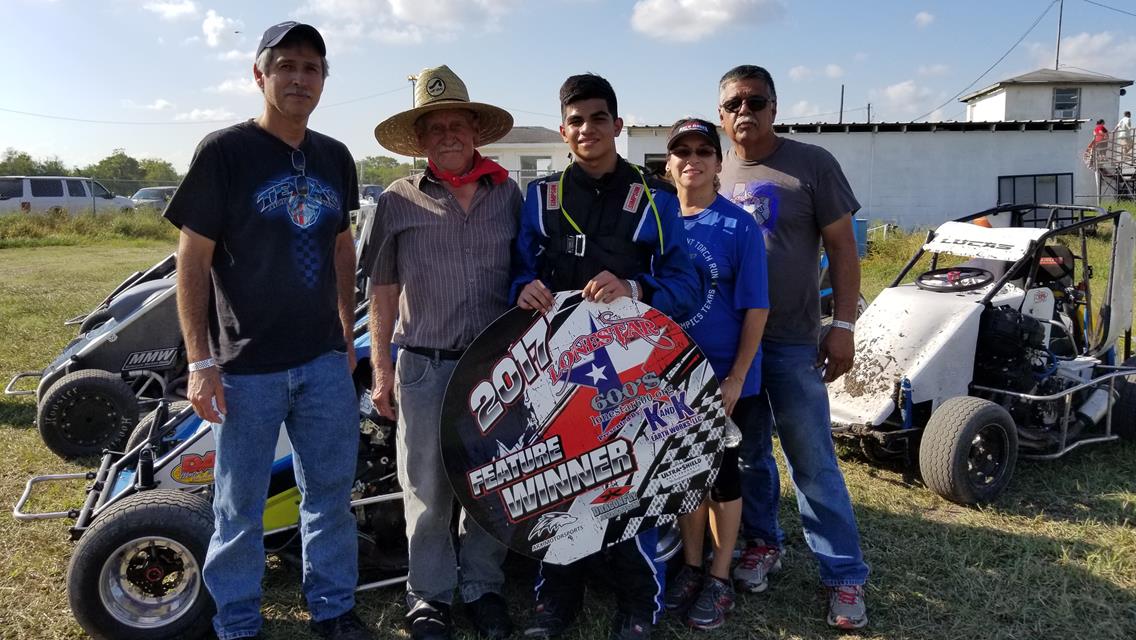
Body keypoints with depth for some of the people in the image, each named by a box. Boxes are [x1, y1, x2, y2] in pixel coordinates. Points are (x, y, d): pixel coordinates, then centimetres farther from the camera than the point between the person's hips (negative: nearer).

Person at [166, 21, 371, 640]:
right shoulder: (224, 152, -7)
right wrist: (201, 361, -12)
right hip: (246, 364, -4)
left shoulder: (334, 158, 8)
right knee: (240, 504, 8)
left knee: (330, 492, 14)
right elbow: (192, 260, -8)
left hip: (324, 360, 5)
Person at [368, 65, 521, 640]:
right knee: (427, 488, 7)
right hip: (425, 367, -1)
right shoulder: (398, 200, 2)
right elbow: (383, 290, 4)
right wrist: (381, 367, 1)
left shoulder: (508, 194, 6)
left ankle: (483, 586, 29)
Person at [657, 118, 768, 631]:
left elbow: (756, 309, -11)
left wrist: (736, 378, -15)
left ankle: (719, 579, 24)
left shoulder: (740, 227, -10)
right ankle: (691, 567, 32)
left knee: (721, 471, 8)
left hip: (723, 376, -4)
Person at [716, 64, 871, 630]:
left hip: (792, 340, -3)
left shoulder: (812, 164, -2)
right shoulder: (712, 173, 7)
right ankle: (762, 542, 33)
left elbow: (841, 246, -2)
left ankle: (845, 576, 11)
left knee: (812, 461, -1)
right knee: (748, 452, 14)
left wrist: (844, 324, -9)